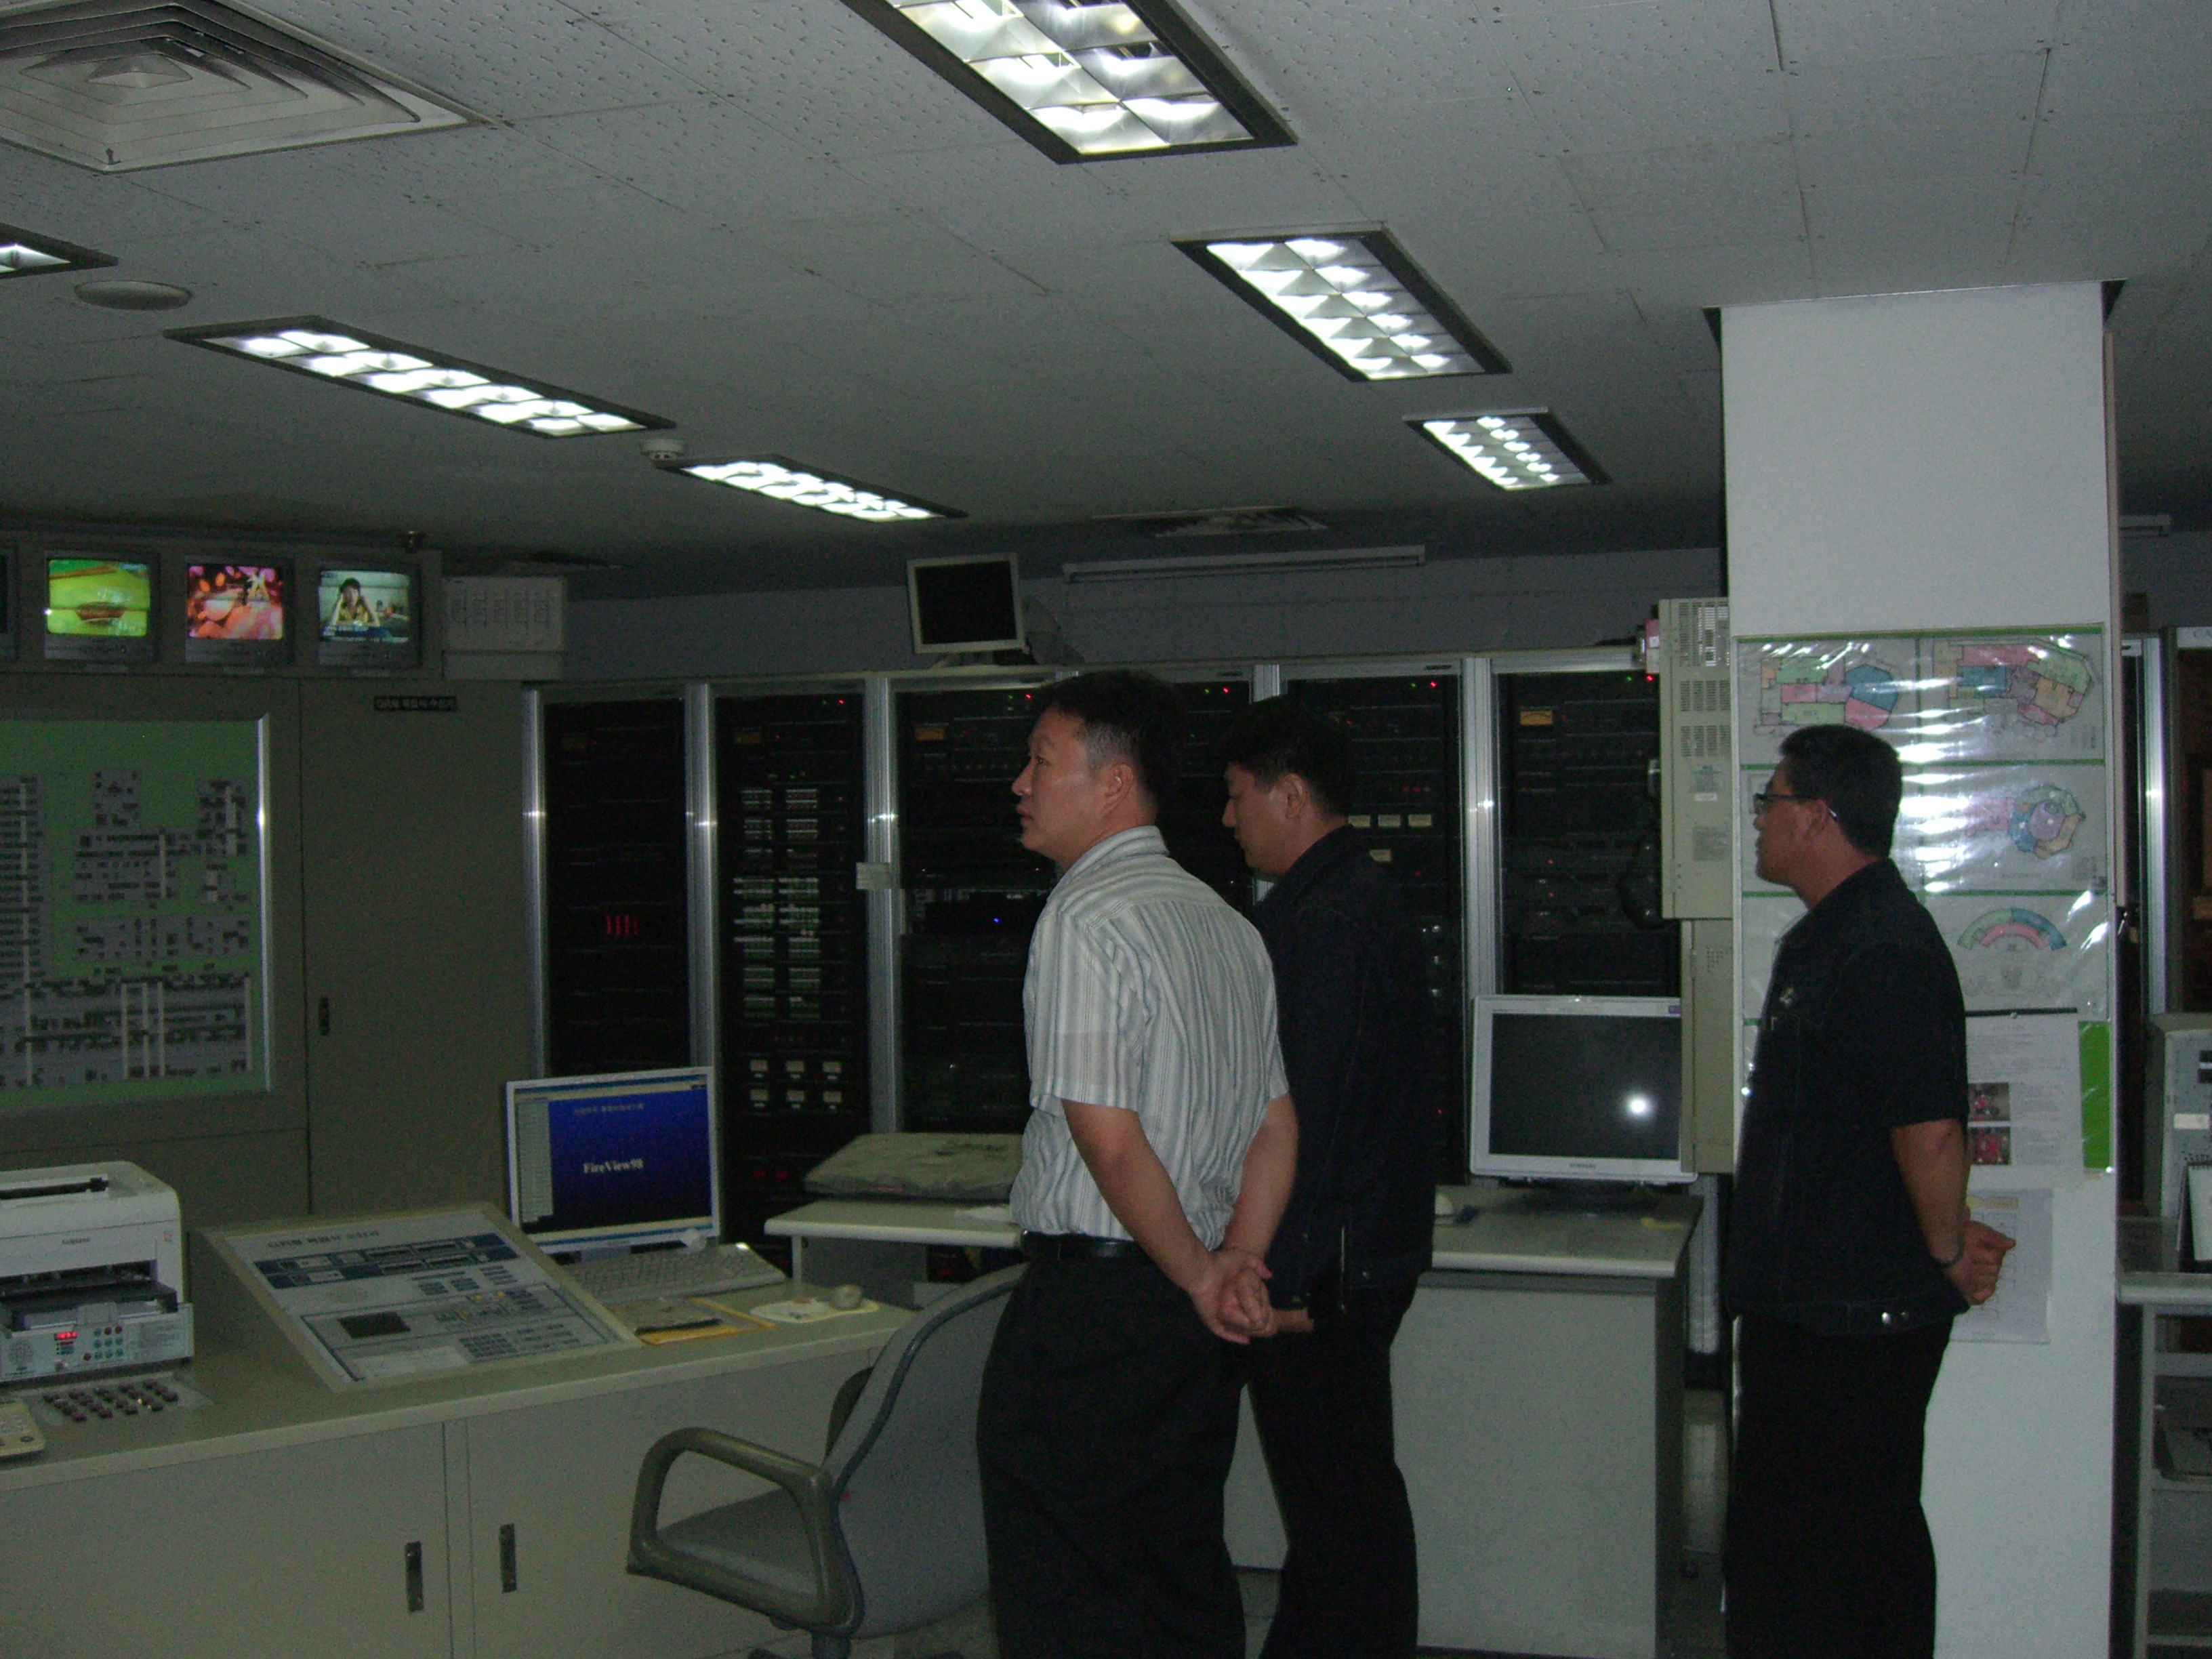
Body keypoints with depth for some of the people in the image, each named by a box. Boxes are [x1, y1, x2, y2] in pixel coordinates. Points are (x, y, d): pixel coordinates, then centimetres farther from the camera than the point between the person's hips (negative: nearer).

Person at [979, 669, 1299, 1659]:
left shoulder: (1083, 919, -16)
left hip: (1091, 1298, -8)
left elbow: (1107, 1139, -20)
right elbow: (1276, 1124, 12)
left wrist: (1199, 1273, -9)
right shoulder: (1227, 923, 12)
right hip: (1191, 1317, 9)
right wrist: (1237, 1259, 3)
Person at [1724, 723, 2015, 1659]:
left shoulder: (1884, 947, -20)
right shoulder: (1825, 936, 15)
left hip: (1856, 1321, -10)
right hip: (1805, 1305, 10)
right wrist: (1949, 1245, 19)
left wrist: (1950, 1253, -12)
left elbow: (1929, 1130, -26)